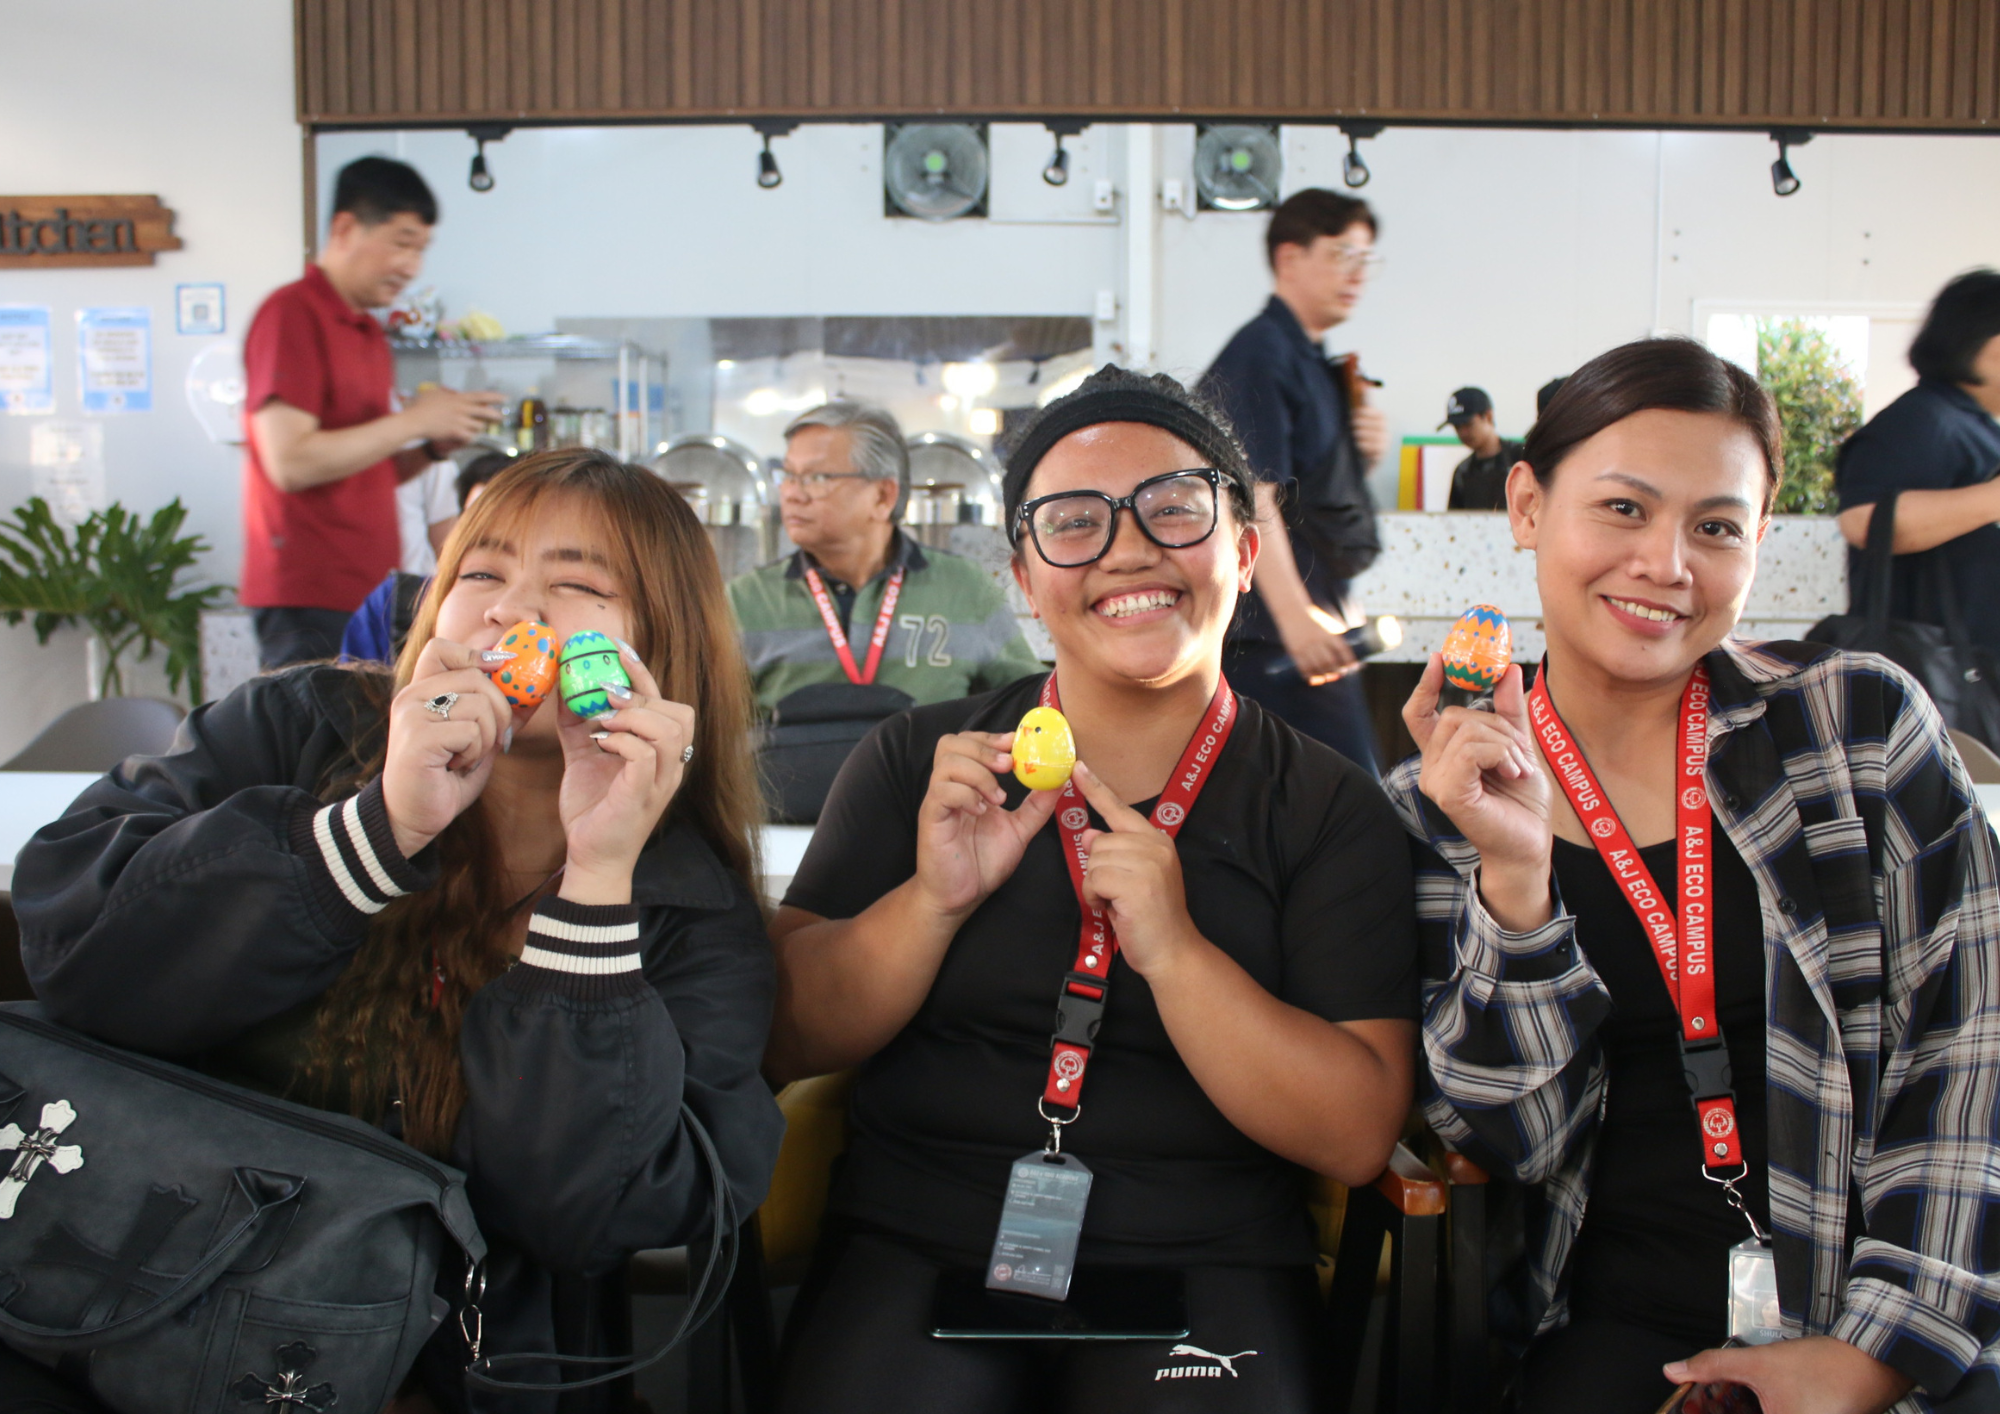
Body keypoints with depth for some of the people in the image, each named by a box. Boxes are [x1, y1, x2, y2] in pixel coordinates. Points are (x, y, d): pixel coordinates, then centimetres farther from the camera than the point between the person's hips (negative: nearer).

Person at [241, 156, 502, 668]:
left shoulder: (371, 334, 18)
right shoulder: (292, 314, -7)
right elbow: (291, 463, -17)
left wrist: (435, 446, 4)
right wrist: (413, 420, -10)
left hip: (369, 592, 8)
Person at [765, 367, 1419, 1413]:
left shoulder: (1329, 807, 1)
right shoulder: (918, 765, 6)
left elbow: (1358, 1137, -5)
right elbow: (785, 1042, 3)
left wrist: (1173, 949, -17)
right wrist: (934, 901, -13)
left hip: (1199, 1260, 0)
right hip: (915, 1243, 0)